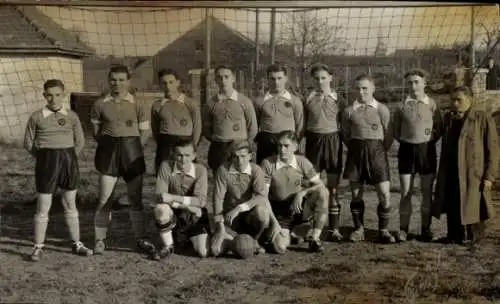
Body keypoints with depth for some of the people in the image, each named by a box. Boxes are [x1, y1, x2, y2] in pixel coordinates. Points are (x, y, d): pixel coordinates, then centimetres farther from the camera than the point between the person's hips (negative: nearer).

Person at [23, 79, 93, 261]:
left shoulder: (71, 116, 2)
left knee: (70, 205, 11)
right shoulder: (37, 117, -3)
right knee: (43, 207, 2)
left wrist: (67, 157, 7)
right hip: (46, 163, -2)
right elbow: (28, 143, 4)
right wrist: (45, 158, 6)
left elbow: (80, 141, 10)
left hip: (69, 160, 2)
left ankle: (77, 244, 21)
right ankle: (38, 247, 13)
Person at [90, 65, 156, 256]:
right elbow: (96, 132, 9)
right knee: (104, 199, -2)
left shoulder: (138, 105, 0)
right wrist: (109, 147, 1)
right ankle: (100, 240, 8)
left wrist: (131, 150, -1)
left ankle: (141, 239, 13)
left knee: (136, 198, 5)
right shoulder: (100, 104, 2)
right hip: (108, 151, 0)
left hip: (132, 149, 0)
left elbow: (145, 133, 3)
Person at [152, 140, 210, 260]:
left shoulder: (200, 170, -13)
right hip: (173, 214, 0)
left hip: (195, 215, 0)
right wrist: (185, 206, -28)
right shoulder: (166, 166, -14)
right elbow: (160, 196, -20)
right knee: (160, 209, -35)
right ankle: (168, 246, -10)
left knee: (203, 253, -15)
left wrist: (173, 198, -32)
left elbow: (201, 201, -22)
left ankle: (190, 238, 23)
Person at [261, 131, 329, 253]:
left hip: (299, 207, 1)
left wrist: (302, 193, -22)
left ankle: (314, 239, -18)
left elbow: (321, 186, -7)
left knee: (323, 192, -27)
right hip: (280, 212, -1)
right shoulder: (267, 163, -9)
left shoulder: (302, 162, -4)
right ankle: (290, 235, 17)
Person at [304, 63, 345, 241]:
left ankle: (334, 228, 10)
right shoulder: (309, 99, 5)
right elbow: (302, 124, 6)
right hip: (314, 140, 1)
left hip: (333, 140, 0)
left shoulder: (337, 99, 3)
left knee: (333, 186, 3)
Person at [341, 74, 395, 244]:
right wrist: (354, 149, 9)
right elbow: (346, 134, 13)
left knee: (385, 193, -8)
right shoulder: (349, 111, 3)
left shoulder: (382, 109, -2)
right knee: (356, 194, 6)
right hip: (355, 152, 2)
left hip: (377, 150, -2)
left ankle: (383, 230, 5)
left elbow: (388, 136, 3)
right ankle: (358, 229, 18)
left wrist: (381, 152, 5)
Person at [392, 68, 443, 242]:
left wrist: (430, 141, -3)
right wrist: (403, 141, 2)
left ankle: (426, 229, 16)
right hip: (407, 149, 1)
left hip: (427, 150, 0)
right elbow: (395, 128, 11)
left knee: (427, 193, 7)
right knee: (405, 193, 2)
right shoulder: (402, 106, 1)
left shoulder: (432, 105, -2)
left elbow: (439, 128, 4)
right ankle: (403, 229, 9)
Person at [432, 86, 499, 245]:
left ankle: (474, 236, 18)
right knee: (452, 205, 9)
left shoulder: (483, 119, -7)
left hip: (472, 172, -5)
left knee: (472, 205, 3)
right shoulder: (448, 118, 11)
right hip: (450, 172, 5)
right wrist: (442, 172, 14)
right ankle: (454, 235, 21)